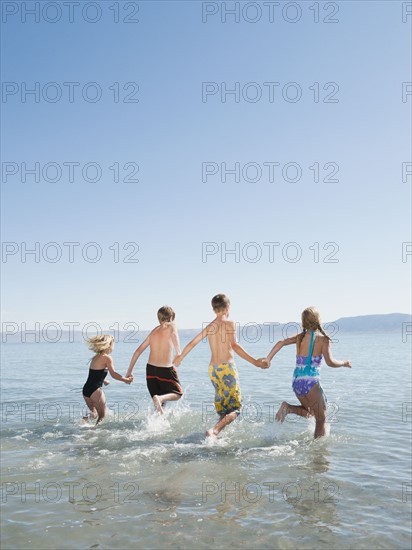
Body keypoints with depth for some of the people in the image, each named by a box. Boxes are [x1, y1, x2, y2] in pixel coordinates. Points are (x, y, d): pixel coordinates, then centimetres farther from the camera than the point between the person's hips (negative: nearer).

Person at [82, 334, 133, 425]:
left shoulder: (95, 357, 15)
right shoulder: (107, 358, -8)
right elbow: (113, 374, -12)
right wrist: (126, 379, -2)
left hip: (86, 389, 7)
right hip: (95, 390, -7)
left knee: (94, 413, 17)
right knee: (102, 414, 4)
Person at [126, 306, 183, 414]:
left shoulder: (154, 331, 11)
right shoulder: (171, 326, -2)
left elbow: (138, 351, 11)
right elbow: (173, 333, -29)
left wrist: (129, 371, 15)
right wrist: (179, 354, -27)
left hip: (150, 369, 6)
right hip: (166, 370, -5)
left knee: (160, 403, 19)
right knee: (178, 394, 14)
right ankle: (160, 398, -14)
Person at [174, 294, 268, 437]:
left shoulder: (209, 326, 12)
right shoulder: (229, 323, -5)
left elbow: (192, 343, 20)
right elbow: (234, 346, -19)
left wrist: (180, 357, 37)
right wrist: (255, 362, -23)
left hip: (213, 369, 6)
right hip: (227, 367, -6)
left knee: (222, 408, 17)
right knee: (235, 408, -3)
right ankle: (214, 429, -22)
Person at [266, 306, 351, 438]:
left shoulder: (300, 337, 9)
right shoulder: (323, 339, -4)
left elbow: (281, 342, -3)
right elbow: (329, 362, -12)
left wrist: (268, 359, -2)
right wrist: (344, 363, 5)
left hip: (296, 382, 6)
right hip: (311, 382, -6)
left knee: (309, 412, 25)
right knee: (321, 419, 10)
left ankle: (288, 408, 2)